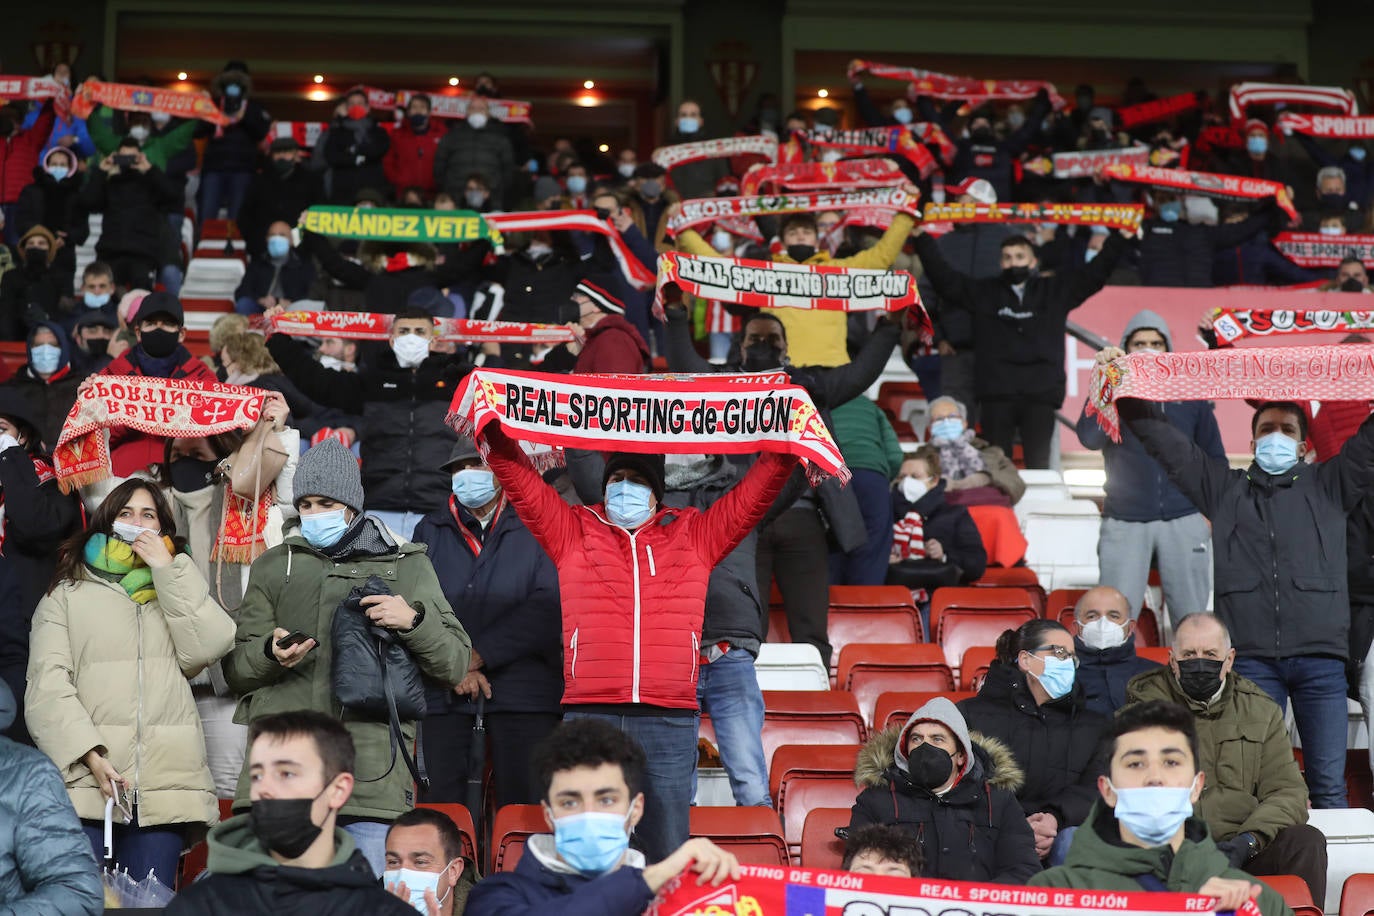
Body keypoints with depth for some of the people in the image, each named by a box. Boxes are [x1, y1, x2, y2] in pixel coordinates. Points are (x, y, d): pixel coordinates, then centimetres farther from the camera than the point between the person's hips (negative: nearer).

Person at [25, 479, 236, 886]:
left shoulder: (178, 590, 23)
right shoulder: (67, 595, 13)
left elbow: (207, 648, 2)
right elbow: (48, 686, 1)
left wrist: (167, 569, 3)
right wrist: (89, 754, -13)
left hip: (165, 786, 2)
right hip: (86, 782, -2)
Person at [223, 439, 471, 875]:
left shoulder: (407, 566, 16)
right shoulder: (273, 566, 20)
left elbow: (455, 663, 10)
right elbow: (235, 669, 15)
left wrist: (414, 620, -9)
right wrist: (270, 653, -7)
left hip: (373, 774, -1)